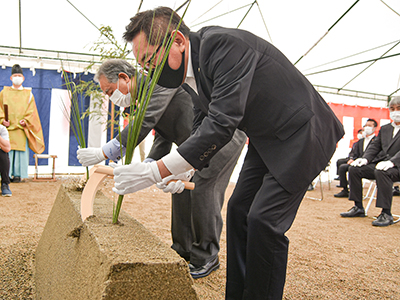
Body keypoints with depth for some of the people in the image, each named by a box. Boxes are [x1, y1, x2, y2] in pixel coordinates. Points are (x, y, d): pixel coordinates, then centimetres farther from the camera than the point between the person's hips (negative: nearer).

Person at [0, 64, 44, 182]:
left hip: (22, 128, 0)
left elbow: (31, 111, 6)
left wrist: (26, 121, -9)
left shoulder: (28, 94, 12)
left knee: (21, 150, -4)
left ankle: (18, 174, 1)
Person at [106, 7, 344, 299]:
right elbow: (208, 123, 12)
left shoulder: (223, 43, -27)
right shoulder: (192, 71, 1)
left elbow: (223, 122, -34)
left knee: (264, 221, -13)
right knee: (238, 210, 7)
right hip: (265, 140, 9)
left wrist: (155, 171, -33)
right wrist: (184, 171, 1)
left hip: (301, 135, -8)